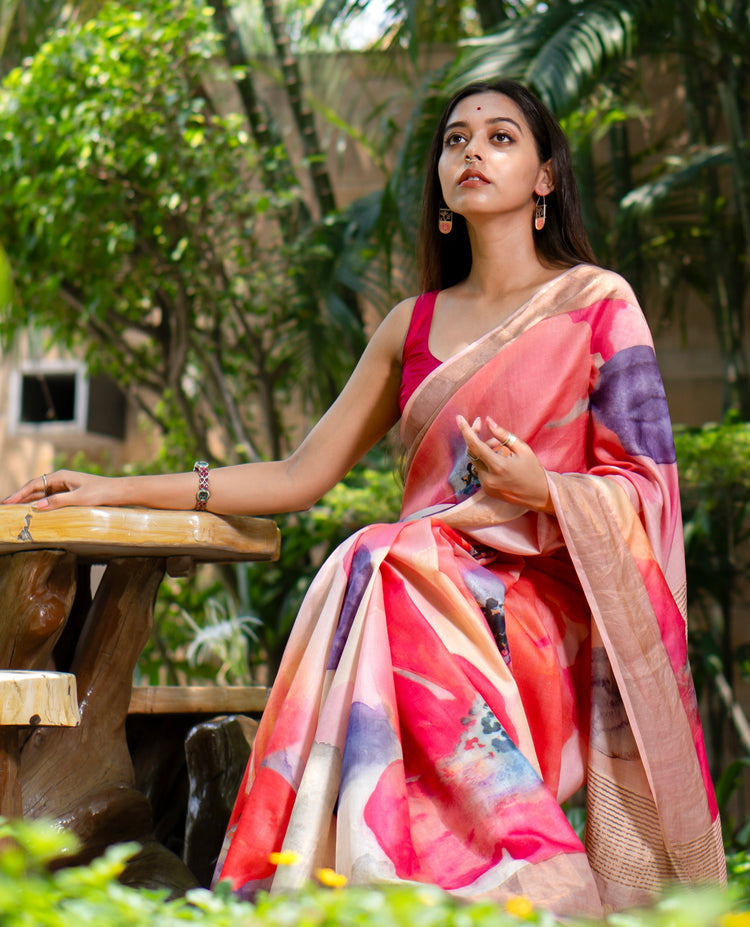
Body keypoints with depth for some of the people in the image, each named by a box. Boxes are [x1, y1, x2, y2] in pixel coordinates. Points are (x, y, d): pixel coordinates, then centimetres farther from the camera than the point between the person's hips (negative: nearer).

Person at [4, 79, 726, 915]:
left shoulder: (597, 303, 8)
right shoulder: (413, 326, 20)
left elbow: (646, 484, 3)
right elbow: (300, 476, 19)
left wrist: (539, 488, -17)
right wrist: (118, 491, 13)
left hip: (544, 606, -3)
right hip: (429, 589, 4)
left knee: (382, 570, -33)